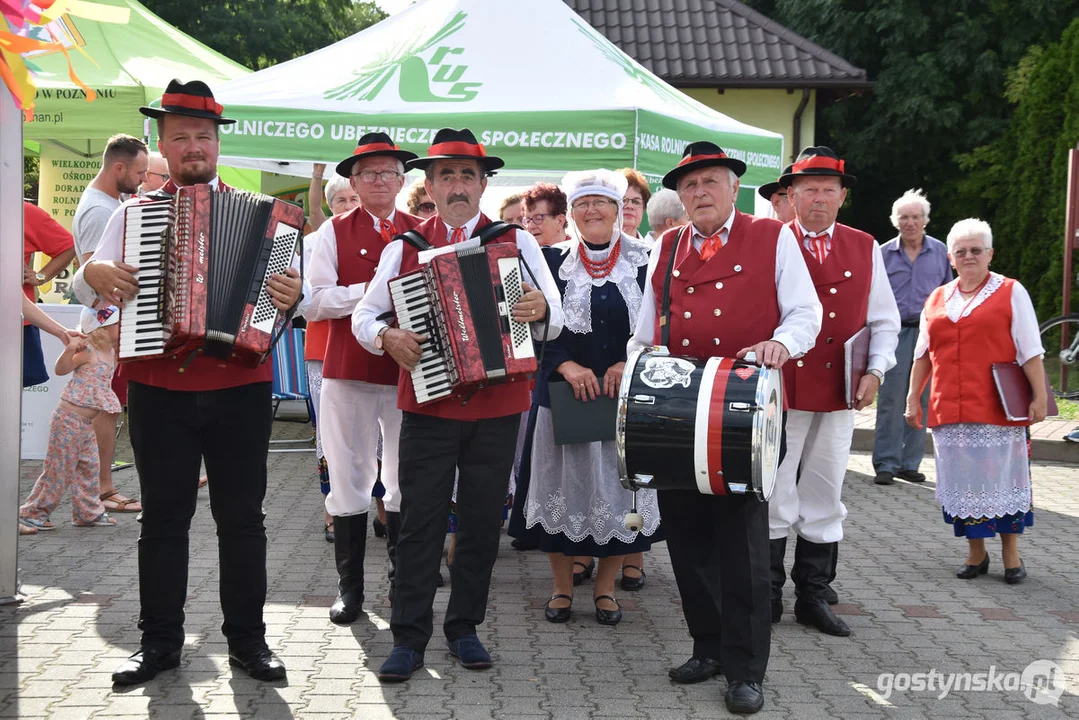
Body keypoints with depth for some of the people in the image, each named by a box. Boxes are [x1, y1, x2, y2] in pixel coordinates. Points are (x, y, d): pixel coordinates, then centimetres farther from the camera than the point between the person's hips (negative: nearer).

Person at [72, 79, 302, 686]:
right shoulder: (135, 214, 9)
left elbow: (290, 281, 0)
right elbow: (86, 286, 10)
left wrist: (293, 294, -22)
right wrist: (96, 273, -12)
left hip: (240, 389, -1)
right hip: (159, 390, 1)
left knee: (242, 518, 7)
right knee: (163, 519, 9)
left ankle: (248, 640, 19)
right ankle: (160, 642, 20)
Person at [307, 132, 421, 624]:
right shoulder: (334, 232, 3)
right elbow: (316, 302, -6)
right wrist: (368, 292, -14)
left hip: (409, 372, 2)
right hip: (349, 373, -2)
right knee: (350, 480, 6)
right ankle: (349, 587, 17)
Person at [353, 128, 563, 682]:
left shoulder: (517, 243, 4)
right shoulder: (404, 248, 6)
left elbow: (555, 323, 2)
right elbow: (363, 314, 7)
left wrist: (540, 309, -21)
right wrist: (387, 337, -13)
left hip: (498, 408, 1)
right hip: (428, 405, 0)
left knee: (482, 522, 9)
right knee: (420, 521, 0)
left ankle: (464, 627, 23)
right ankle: (409, 637, 10)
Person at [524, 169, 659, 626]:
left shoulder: (643, 260, 3)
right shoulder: (553, 259, 3)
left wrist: (627, 365, -13)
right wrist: (567, 366, -14)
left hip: (626, 394, 0)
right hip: (564, 393, 0)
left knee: (617, 485, 5)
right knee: (564, 485, 4)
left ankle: (606, 587, 20)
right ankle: (562, 586, 19)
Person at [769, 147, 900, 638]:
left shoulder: (865, 248, 10)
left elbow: (884, 321, 14)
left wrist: (875, 371, 0)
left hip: (838, 395, 4)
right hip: (781, 390, -4)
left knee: (824, 499, 11)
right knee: (773, 497, 1)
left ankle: (813, 598, 22)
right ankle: (767, 596, 14)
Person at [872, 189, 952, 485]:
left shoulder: (940, 252, 9)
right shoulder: (884, 253, 5)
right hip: (894, 332, -2)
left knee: (921, 400, 5)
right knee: (891, 400, -6)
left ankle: (910, 463, 13)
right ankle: (886, 464, 0)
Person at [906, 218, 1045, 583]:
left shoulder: (1011, 293, 3)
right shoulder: (936, 299, 14)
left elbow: (1030, 352, -1)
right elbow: (922, 355, 18)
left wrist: (1040, 395, -7)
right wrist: (913, 397, 14)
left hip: (999, 409, -3)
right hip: (950, 410, 3)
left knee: (1003, 476, 1)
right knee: (962, 480, 6)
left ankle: (1011, 553, 15)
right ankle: (975, 553, 18)